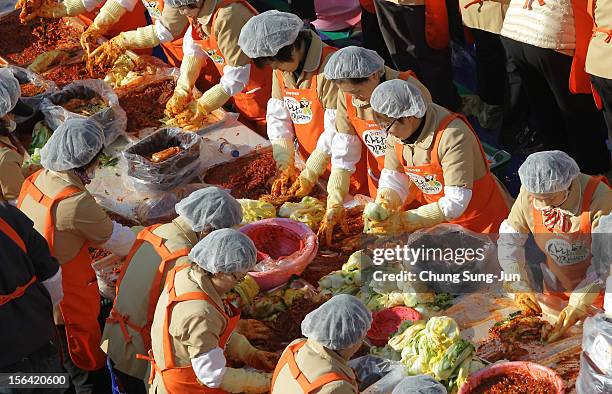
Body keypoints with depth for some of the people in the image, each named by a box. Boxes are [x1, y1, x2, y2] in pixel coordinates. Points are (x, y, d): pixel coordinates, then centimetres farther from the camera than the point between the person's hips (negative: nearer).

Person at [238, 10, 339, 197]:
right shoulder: (281, 69, 0)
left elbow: (336, 129, -24)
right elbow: (278, 117, 3)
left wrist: (310, 173, -20)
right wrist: (285, 166, -7)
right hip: (309, 163, 6)